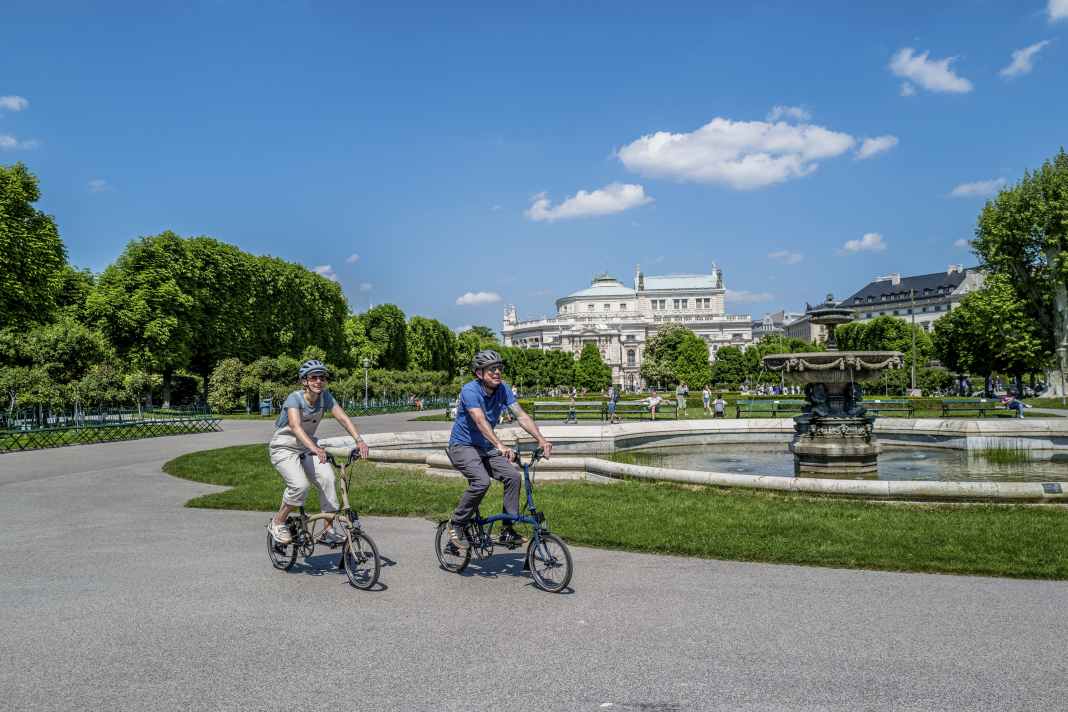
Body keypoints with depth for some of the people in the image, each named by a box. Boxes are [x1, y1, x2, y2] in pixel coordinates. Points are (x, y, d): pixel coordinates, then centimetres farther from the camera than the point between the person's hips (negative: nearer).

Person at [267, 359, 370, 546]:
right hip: (284, 448, -5)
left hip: (307, 446, 5)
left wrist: (359, 440, -35)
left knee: (327, 478, -17)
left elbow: (343, 418, -18)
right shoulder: (295, 398, -24)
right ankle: (277, 523, -1)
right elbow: (295, 426, -40)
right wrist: (315, 448, -56)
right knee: (300, 485, -26)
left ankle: (329, 530, -8)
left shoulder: (325, 396, -9)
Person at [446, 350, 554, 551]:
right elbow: (480, 421, -37)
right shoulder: (470, 390, -23)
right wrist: (500, 446, -51)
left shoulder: (503, 389, -5)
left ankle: (507, 531, -4)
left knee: (513, 476, -14)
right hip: (462, 446, -6)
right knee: (481, 481, -29)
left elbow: (521, 415, -13)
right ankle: (456, 524, -7)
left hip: (485, 448, 6)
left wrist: (541, 439, -28)